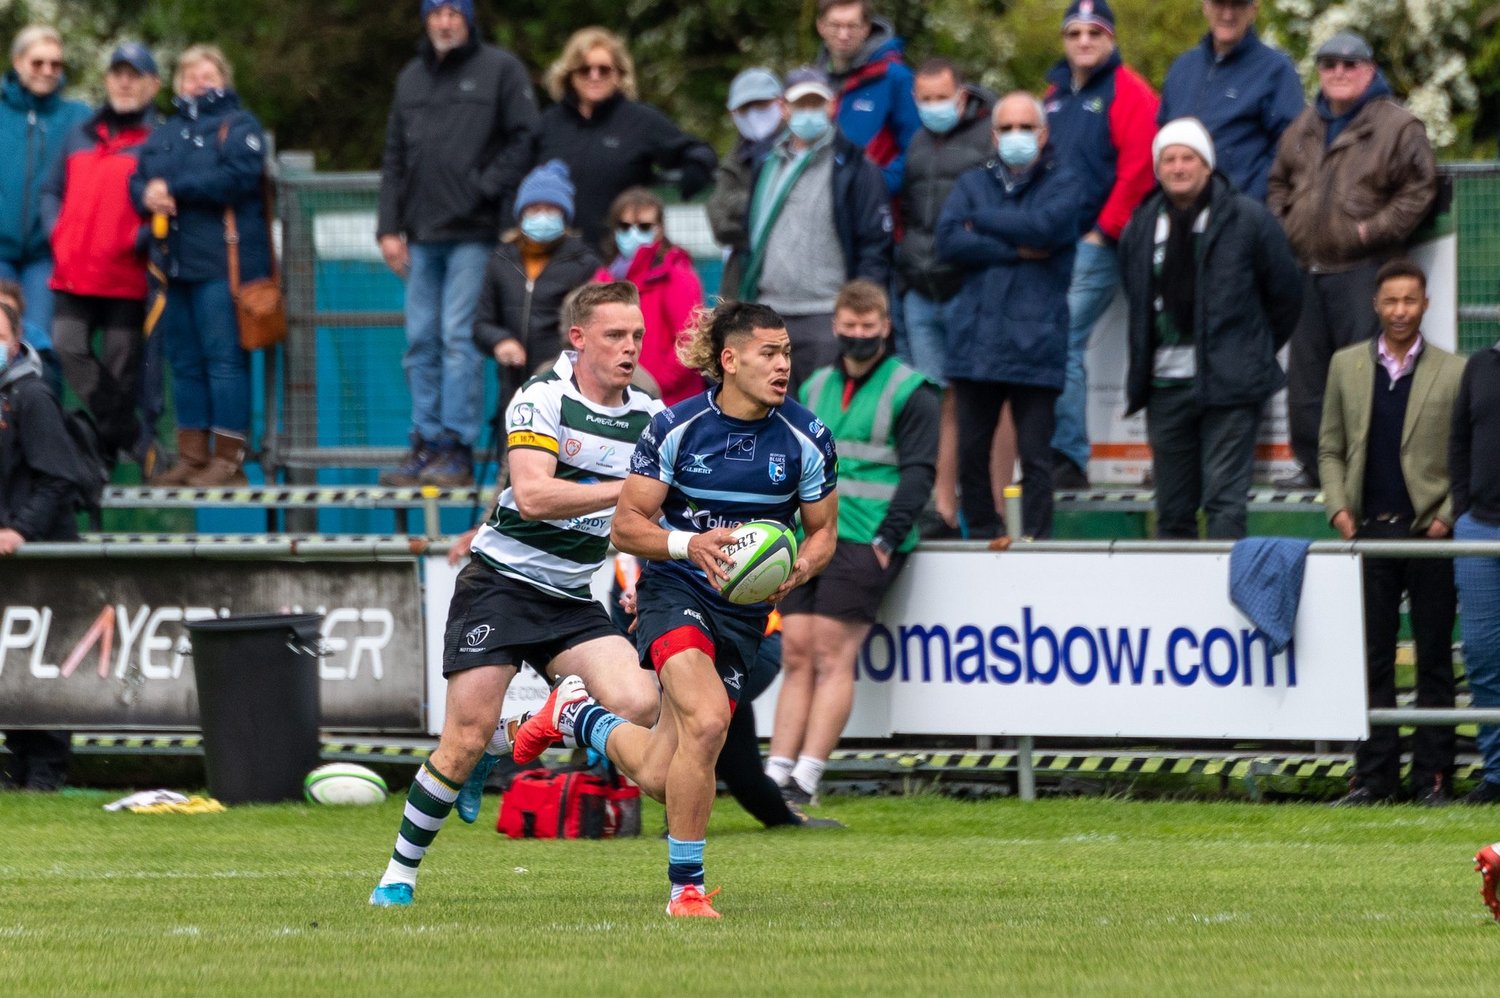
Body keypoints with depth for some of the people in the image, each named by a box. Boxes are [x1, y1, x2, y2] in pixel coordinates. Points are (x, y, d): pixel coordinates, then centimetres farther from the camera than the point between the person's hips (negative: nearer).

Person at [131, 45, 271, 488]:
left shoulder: (237, 126, 1)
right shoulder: (165, 133, 23)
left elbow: (237, 177, -14)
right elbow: (139, 180, 15)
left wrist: (174, 190, -11)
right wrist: (148, 195, -10)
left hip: (221, 263, -7)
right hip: (174, 263, 7)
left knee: (224, 358, -9)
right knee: (184, 362, 8)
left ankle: (229, 458, -8)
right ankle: (192, 456, 13)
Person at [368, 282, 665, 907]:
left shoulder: (648, 415, 6)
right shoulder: (543, 399, -13)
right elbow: (532, 496, -26)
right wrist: (626, 488, -31)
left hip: (572, 599, 5)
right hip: (502, 581, -5)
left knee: (638, 703, -17)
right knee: (465, 736, -12)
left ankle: (500, 745, 6)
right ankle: (399, 873, 5)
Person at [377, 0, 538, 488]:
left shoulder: (500, 69, 1)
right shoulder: (411, 78, 18)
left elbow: (525, 140, -3)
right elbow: (395, 159, 19)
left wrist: (487, 187, -12)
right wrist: (389, 226, 11)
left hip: (475, 233, -6)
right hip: (423, 236, 6)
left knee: (459, 337, -10)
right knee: (421, 342, 5)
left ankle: (457, 448, -9)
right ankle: (427, 444, 9)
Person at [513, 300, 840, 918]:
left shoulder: (807, 440, -4)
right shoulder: (675, 429, -10)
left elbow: (822, 531, 9)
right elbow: (626, 526, -5)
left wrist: (799, 569, -15)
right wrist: (691, 545, -24)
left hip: (745, 609, 3)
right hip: (675, 591, -3)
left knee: (658, 776, 0)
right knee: (707, 721, -30)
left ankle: (578, 716, 34)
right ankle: (686, 889, -14)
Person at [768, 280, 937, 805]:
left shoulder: (911, 392, 1)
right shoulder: (816, 387, 20)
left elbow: (918, 471, -6)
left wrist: (890, 535, -16)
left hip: (865, 541, -6)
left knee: (832, 655, -12)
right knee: (796, 653, -3)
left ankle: (807, 777, -16)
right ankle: (777, 772, -6)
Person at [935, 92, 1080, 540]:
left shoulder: (1063, 185, 7)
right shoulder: (974, 183, 16)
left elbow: (1044, 227, -14)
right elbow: (948, 241, 0)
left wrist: (981, 220, -2)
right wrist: (1017, 250, -7)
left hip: (1035, 344, -3)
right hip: (976, 342, 3)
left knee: (1035, 455, -4)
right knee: (971, 453, 5)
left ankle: (1035, 541, -1)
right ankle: (981, 537, 13)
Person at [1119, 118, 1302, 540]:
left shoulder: (1247, 220, -2)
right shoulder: (1140, 229, 10)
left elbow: (1286, 292, 5)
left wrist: (1254, 352, 8)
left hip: (1229, 385, -4)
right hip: (1165, 386, 4)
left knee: (1225, 500, -11)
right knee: (1172, 508, 7)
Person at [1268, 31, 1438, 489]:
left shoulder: (1398, 127, -4)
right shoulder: (1304, 128, 16)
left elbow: (1419, 190, -8)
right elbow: (1280, 182, 27)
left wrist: (1373, 229, -14)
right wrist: (1280, 226, 10)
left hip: (1363, 269, -7)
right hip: (1306, 269, 7)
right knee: (1306, 374, 10)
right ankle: (1313, 464, 17)